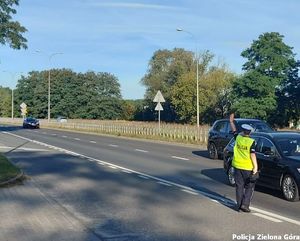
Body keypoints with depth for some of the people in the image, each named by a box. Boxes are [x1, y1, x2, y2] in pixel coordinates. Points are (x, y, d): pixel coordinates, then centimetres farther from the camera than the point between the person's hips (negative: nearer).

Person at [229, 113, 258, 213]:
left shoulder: (238, 138, -2)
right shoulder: (251, 142, -13)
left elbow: (234, 131, 18)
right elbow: (252, 155, -15)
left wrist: (231, 121, 32)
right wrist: (255, 167, -11)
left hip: (237, 166, 4)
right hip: (248, 168, -4)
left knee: (239, 186, 11)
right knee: (249, 187, 8)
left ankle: (239, 205, 13)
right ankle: (245, 205, -1)